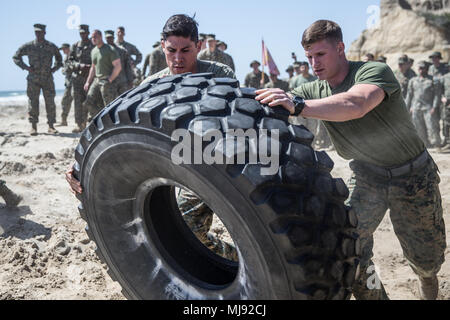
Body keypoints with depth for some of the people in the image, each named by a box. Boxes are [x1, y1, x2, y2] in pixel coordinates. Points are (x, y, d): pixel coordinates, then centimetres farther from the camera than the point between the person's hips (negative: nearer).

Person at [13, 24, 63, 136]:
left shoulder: (52, 47, 4)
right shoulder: (28, 46, 1)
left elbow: (59, 59, 21)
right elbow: (16, 57, 10)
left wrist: (54, 69, 5)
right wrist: (26, 67, -2)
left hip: (48, 78, 1)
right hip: (33, 79, -1)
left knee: (50, 102, -1)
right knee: (33, 102, -1)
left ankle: (51, 126, 7)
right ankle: (33, 127, 6)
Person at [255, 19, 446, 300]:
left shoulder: (375, 71, -23)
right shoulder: (314, 91, -5)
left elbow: (355, 105, -45)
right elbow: (273, 104, -18)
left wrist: (298, 105, -57)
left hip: (413, 174, -3)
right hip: (367, 176, 4)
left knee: (426, 260, 9)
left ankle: (428, 277, 46)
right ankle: (373, 294, 10)